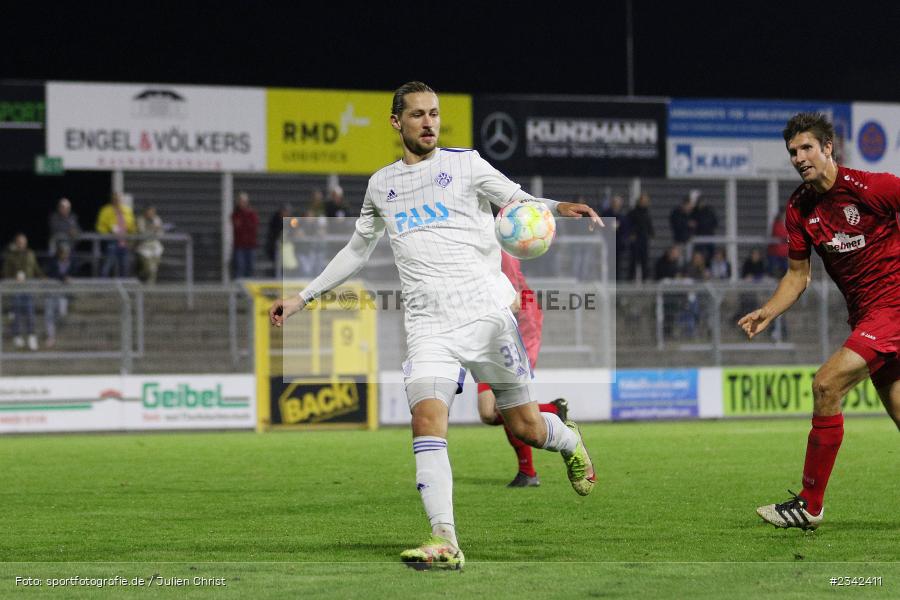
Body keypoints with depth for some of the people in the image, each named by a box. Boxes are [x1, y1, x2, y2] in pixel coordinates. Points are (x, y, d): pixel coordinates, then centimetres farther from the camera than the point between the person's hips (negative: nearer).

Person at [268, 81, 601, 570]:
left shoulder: (464, 164, 6)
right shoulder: (381, 186, 17)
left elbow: (522, 205, 1)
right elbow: (356, 252, 30)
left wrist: (558, 208, -22)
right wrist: (302, 298, 27)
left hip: (486, 311, -2)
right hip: (428, 324, 2)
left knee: (525, 427, 1)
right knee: (427, 420, -20)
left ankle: (570, 441, 39)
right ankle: (445, 543, -26)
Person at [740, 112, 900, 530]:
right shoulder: (799, 208, 5)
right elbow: (797, 274, 12)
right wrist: (768, 312, -3)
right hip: (862, 314, 7)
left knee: (826, 385, -18)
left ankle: (810, 504, -11)